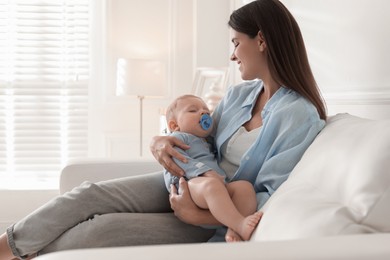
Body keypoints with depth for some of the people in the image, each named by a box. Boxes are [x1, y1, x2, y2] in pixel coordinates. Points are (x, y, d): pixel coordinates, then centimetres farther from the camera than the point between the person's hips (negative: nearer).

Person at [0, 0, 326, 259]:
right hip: (184, 184, 7)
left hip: (215, 221, -6)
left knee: (102, 230, -20)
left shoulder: (300, 116, -17)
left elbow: (272, 201, -20)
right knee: (90, 195, -13)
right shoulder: (238, 94, 6)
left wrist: (196, 215, -26)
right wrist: (160, 142, -10)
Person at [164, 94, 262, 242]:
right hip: (191, 183, -7)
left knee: (245, 186, -22)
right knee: (211, 185, -40)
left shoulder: (207, 144, 44)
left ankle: (234, 231, -43)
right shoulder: (176, 138, 17)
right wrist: (206, 173, -18)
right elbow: (178, 159, -4)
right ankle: (241, 224, -54)